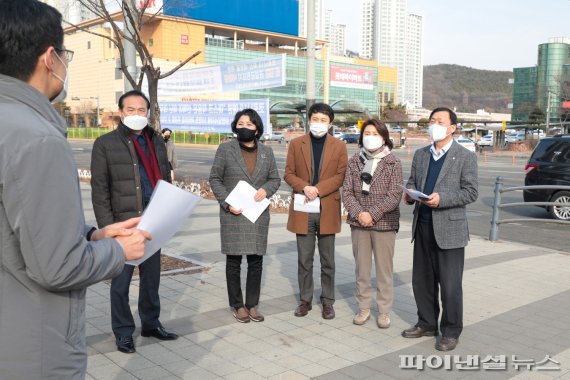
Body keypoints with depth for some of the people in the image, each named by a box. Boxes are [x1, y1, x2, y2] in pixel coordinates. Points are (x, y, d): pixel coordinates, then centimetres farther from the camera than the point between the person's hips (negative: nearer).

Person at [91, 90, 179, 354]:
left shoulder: (157, 141, 11)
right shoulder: (105, 144, -4)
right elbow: (99, 190, -7)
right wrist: (107, 228, -12)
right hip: (123, 225, -4)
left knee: (151, 277, 16)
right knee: (121, 282, 6)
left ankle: (151, 323, 31)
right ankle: (123, 332, 21)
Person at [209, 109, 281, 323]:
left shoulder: (266, 152, 8)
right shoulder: (225, 149, -1)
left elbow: (275, 179, 12)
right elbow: (215, 179, 0)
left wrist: (266, 189, -10)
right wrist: (227, 203, -12)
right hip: (233, 215, -2)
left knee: (256, 262, 6)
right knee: (234, 261, 5)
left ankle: (252, 304, 18)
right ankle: (237, 305, 17)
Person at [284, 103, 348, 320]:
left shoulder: (339, 146, 4)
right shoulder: (296, 144, 6)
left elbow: (341, 176, -2)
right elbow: (288, 173, 3)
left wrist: (318, 189, -15)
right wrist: (304, 187, -15)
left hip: (327, 209, 0)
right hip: (303, 209, 1)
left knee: (327, 260, 8)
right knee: (304, 259, 8)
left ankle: (327, 301, 19)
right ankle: (305, 300, 20)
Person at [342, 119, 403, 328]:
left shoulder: (393, 163, -3)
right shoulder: (354, 161, 5)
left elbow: (395, 195, -9)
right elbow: (347, 192, 1)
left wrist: (373, 214, -16)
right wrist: (358, 213, -14)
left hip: (384, 223, -3)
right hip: (358, 223, 3)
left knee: (384, 269, 5)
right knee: (361, 268, 11)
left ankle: (384, 311, 17)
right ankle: (364, 308, 24)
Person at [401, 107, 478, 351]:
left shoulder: (465, 157, -4)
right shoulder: (420, 155, 13)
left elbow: (470, 192, -9)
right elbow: (412, 181, 17)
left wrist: (441, 199, -21)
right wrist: (409, 194, -6)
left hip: (449, 229, -5)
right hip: (423, 226, 6)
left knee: (450, 285, 1)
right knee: (422, 281, 13)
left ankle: (451, 331, 16)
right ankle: (427, 324, 29)